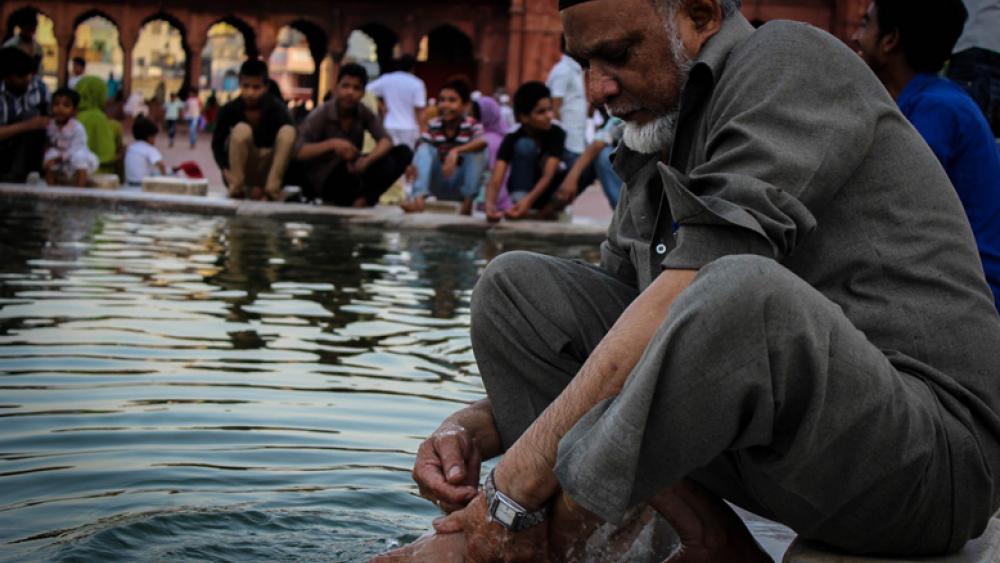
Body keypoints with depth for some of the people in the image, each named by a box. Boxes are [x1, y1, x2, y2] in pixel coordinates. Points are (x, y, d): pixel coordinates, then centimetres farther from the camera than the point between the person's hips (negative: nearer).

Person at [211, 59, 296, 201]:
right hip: (240, 169, 0)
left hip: (270, 170, 1)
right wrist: (226, 171, -20)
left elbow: (288, 146, -14)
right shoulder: (229, 109, -10)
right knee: (242, 129, -28)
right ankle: (236, 188, -19)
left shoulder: (277, 109, -13)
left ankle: (271, 189, -24)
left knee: (288, 131, -24)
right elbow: (217, 144, -2)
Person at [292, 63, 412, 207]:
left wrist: (367, 159, -37)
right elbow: (298, 152, -23)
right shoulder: (320, 114, -15)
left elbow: (386, 141, -16)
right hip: (322, 180, -6)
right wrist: (332, 144, -38)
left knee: (403, 153, -12)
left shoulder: (364, 113, -4)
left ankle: (362, 198, -17)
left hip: (351, 170, 6)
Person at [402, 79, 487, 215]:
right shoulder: (433, 125, -1)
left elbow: (482, 142, -33)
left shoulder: (471, 125, -10)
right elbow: (421, 149, -11)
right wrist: (414, 165, -35)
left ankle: (468, 201, -26)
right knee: (425, 149, -19)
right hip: (438, 185, 3)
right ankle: (419, 197, -38)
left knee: (477, 151, -24)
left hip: (461, 184, -2)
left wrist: (456, 151, -48)